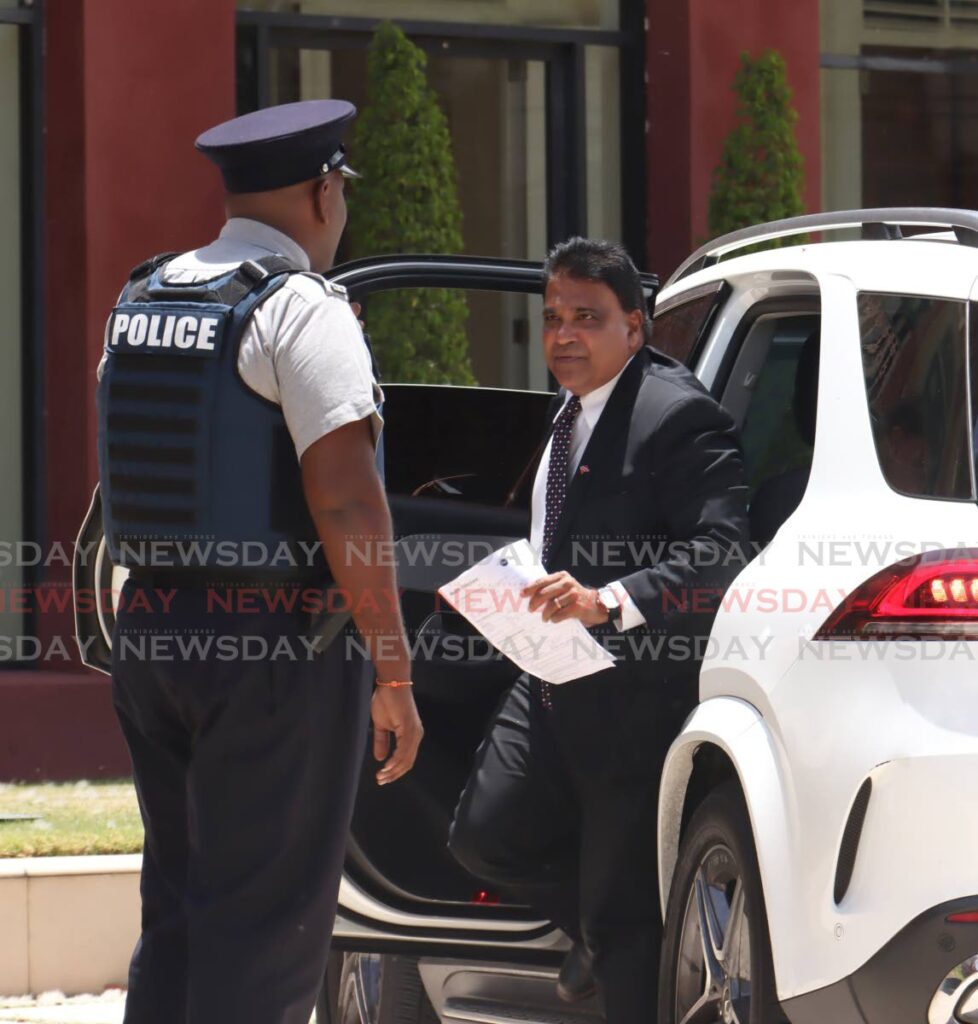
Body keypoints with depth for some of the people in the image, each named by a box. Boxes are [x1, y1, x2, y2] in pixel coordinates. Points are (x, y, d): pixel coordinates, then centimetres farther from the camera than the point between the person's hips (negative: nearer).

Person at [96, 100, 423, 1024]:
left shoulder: (140, 301, 13)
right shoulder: (301, 308, -12)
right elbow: (344, 500, -18)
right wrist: (394, 675, -16)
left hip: (146, 631, 8)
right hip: (274, 644, -8)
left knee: (177, 908, 15)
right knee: (265, 918, -4)